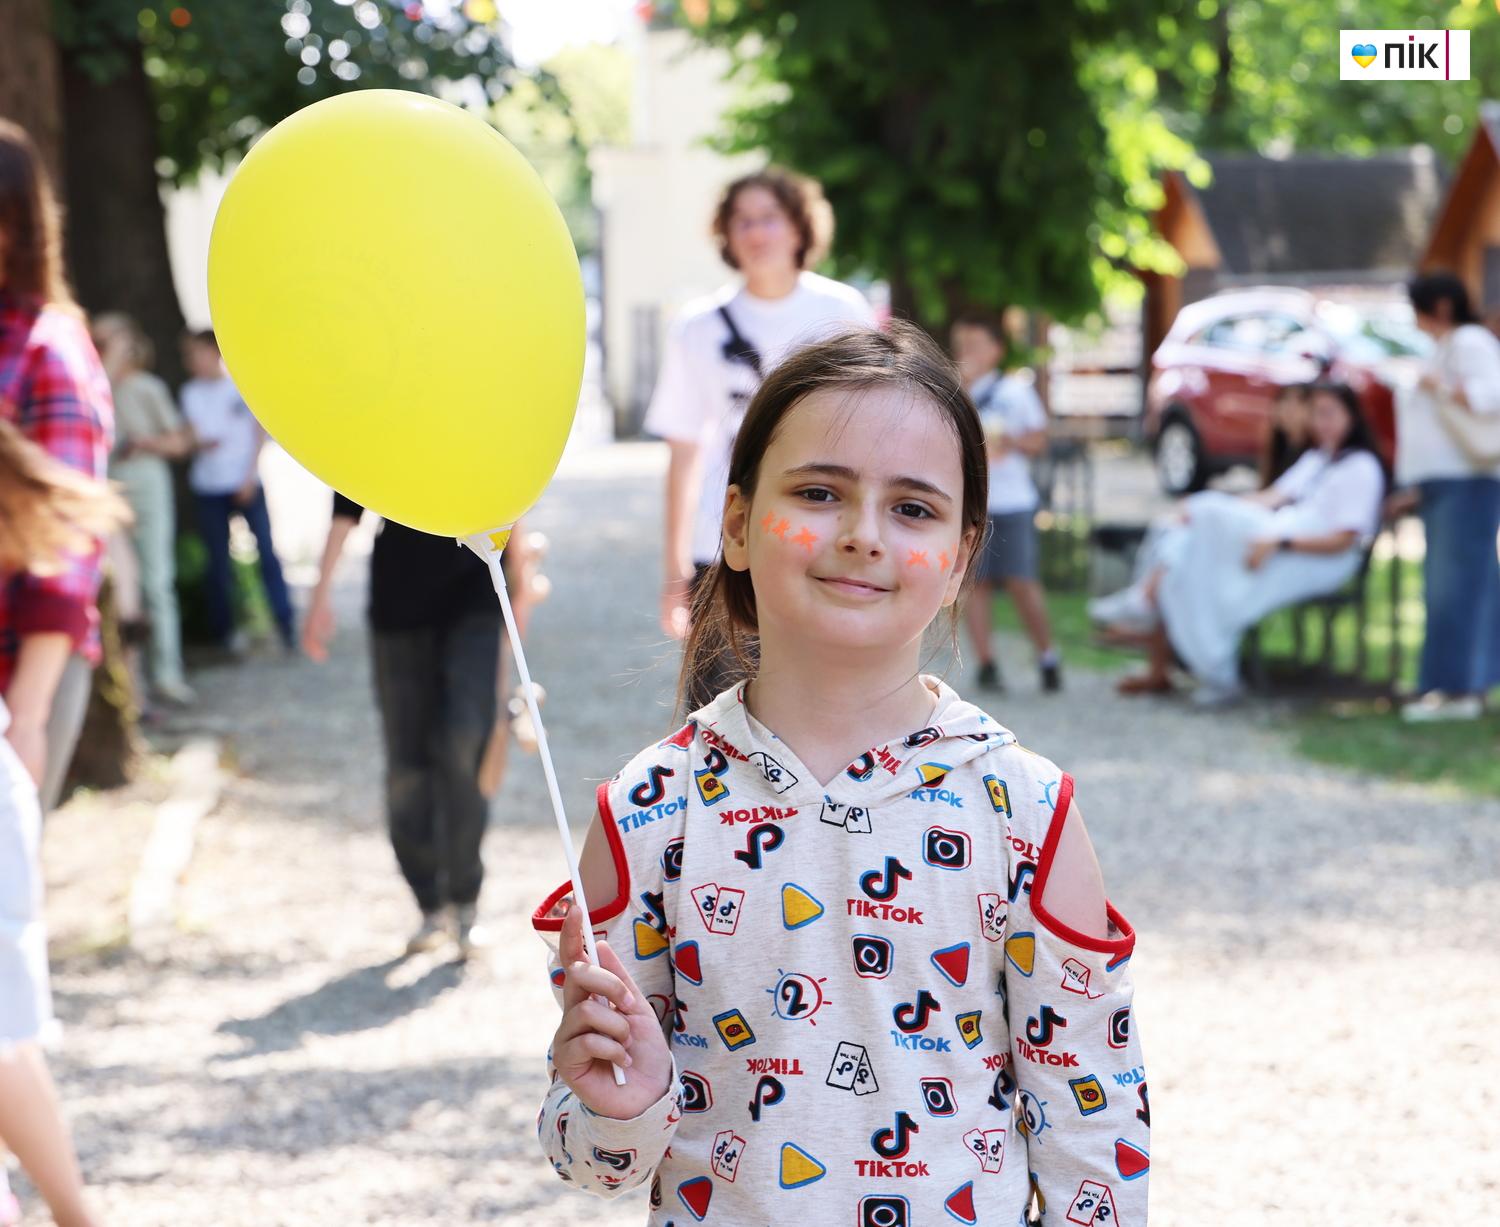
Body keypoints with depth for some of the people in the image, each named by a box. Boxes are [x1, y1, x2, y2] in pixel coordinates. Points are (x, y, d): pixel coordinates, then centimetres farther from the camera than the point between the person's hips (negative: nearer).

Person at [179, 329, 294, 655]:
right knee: (219, 560, 1)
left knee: (267, 551, -8)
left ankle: (286, 622, -6)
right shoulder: (191, 393, 6)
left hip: (246, 484, -1)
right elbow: (192, 438, 1)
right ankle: (224, 630, 7)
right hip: (209, 487, 1)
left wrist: (250, 476, -6)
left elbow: (259, 434, 3)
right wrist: (203, 444, -23)